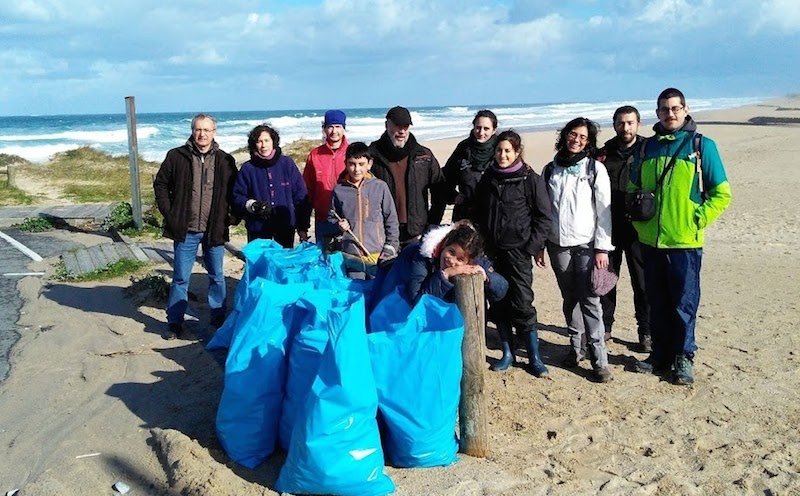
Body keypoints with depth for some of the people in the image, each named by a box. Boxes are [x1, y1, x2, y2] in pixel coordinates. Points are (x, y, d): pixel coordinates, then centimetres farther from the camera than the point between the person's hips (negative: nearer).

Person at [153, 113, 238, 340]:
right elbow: (160, 184, 5)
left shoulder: (225, 161, 1)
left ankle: (219, 318, 26)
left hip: (215, 230, 1)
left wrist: (232, 216, 0)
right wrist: (169, 214, -2)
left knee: (216, 276, 12)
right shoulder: (176, 157, -2)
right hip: (185, 230, -1)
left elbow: (236, 192, 10)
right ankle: (175, 323, 17)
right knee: (180, 278, 6)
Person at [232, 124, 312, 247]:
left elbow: (300, 197, 3)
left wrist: (303, 227, 2)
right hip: (257, 229, -1)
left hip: (286, 227, 1)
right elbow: (237, 197, 3)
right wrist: (253, 205, -17)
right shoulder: (248, 169, -1)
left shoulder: (287, 163, 1)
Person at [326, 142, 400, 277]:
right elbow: (331, 219, 14)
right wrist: (338, 225, -8)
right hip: (350, 257, 1)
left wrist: (389, 251, -2)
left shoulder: (380, 187, -1)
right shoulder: (339, 190, 2)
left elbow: (391, 220, 3)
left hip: (378, 256, -1)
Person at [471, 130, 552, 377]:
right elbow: (477, 212, 16)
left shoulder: (530, 179, -4)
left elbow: (543, 216, -3)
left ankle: (535, 357, 8)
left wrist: (532, 247, -10)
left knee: (522, 304, -5)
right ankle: (507, 354, 19)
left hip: (518, 250, -4)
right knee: (499, 303, 7)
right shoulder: (488, 178, 8)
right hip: (492, 250, 4)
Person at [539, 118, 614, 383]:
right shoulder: (550, 169, 9)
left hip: (586, 244, -3)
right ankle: (576, 347, 21)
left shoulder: (595, 169, 0)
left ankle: (599, 358, -5)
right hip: (558, 244, 3)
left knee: (589, 300, -7)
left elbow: (604, 210, -3)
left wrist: (602, 247, -10)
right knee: (569, 298, 9)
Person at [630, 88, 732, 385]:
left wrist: (696, 221, -10)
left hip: (685, 242, -4)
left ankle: (683, 358, 19)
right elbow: (632, 189, 18)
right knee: (657, 303, 13)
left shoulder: (702, 146, -2)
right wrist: (638, 220, 6)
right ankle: (660, 355, 26)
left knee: (684, 304, 4)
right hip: (650, 241, 4)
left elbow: (721, 194, -2)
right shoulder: (647, 147, 8)